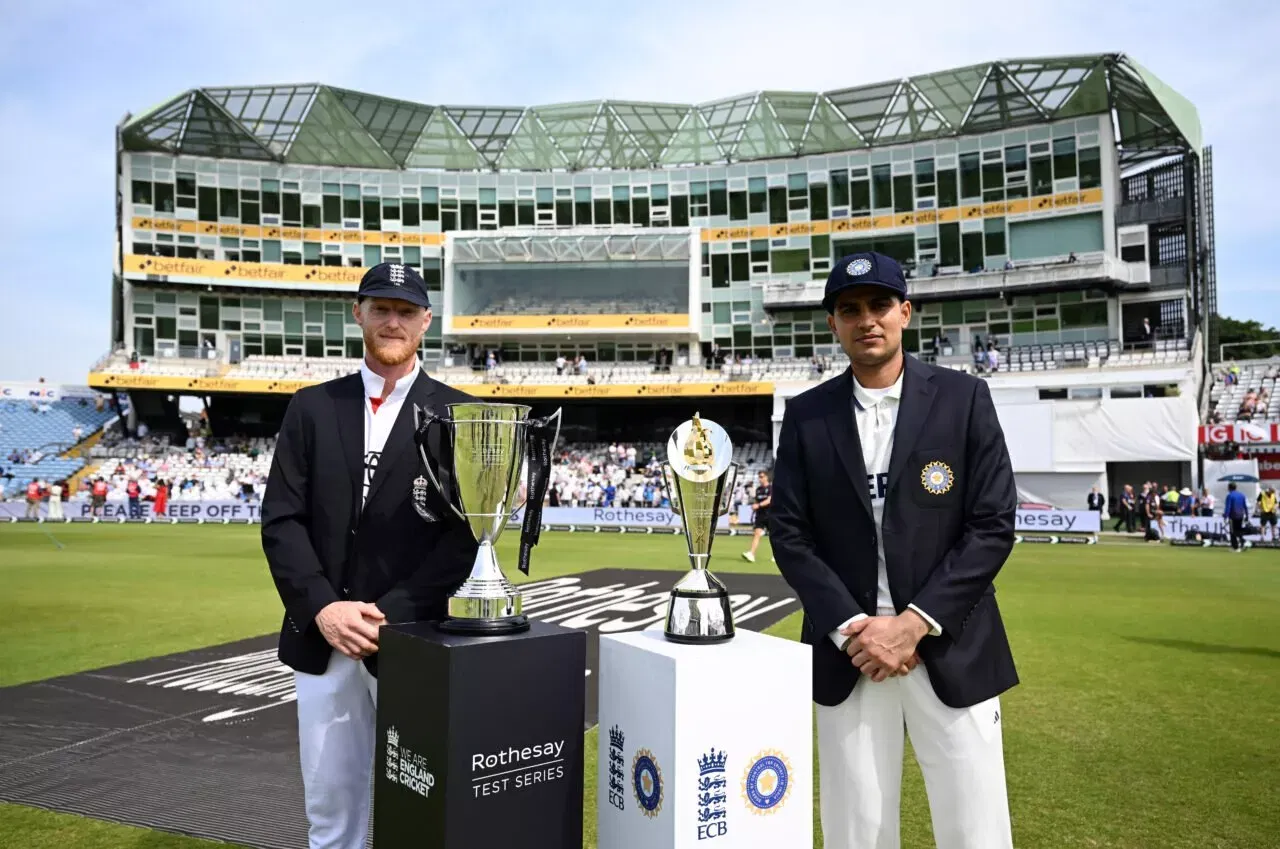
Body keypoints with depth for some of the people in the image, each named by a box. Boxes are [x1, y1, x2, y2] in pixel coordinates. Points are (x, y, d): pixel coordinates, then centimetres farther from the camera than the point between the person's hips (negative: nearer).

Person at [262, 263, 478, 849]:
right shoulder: (312, 407, 8)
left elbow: (463, 532, -6)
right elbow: (281, 519, 2)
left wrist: (392, 614, -14)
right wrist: (322, 607, -12)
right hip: (319, 637, 3)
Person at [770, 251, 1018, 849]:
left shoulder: (963, 398, 0)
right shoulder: (806, 416, 4)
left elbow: (992, 526, -5)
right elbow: (790, 534, 0)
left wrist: (915, 622, -12)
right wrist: (851, 629, -10)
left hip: (951, 650, -1)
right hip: (846, 653, 1)